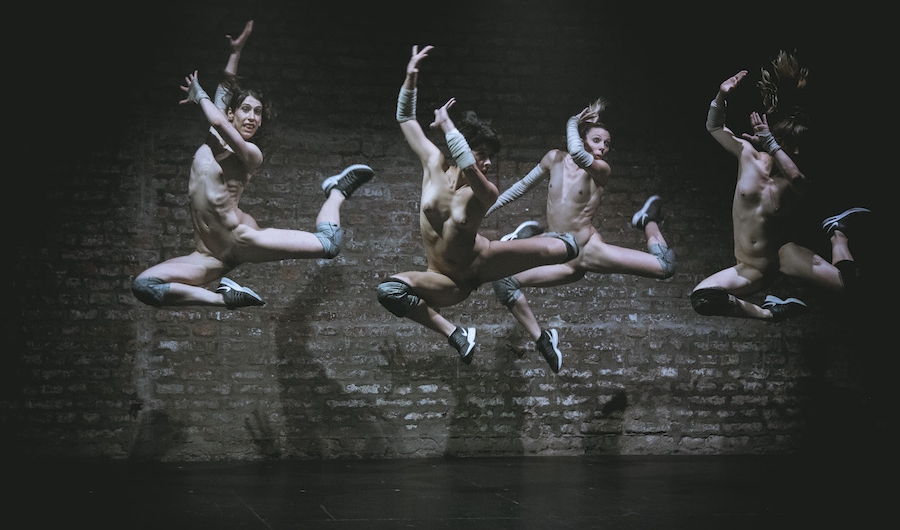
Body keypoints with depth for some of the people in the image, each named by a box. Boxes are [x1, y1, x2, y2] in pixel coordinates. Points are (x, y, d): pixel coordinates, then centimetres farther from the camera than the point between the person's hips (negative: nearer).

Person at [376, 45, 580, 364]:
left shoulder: (486, 192, -22)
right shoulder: (434, 164, -11)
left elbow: (468, 168, -47)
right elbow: (406, 119, -3)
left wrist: (446, 124, -39)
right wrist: (410, 79, -17)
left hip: (483, 263, -2)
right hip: (450, 283, 2)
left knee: (561, 249, -15)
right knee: (389, 290, -31)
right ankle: (455, 334, -16)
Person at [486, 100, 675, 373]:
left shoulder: (601, 169, -8)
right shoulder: (555, 158, 4)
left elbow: (577, 153, -30)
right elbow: (523, 186, 17)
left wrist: (572, 123, -12)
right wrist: (487, 209, 17)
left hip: (590, 248, -3)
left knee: (664, 266, -16)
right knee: (503, 283, -16)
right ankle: (542, 339, 0)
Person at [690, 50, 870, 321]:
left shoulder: (794, 182, -9)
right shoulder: (748, 155, -1)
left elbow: (796, 177, -35)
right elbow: (714, 127, 6)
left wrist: (768, 141, -40)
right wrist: (721, 96, -13)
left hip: (782, 254, -2)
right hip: (749, 270, 2)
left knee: (847, 282, -24)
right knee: (700, 298, -25)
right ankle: (770, 312, -14)